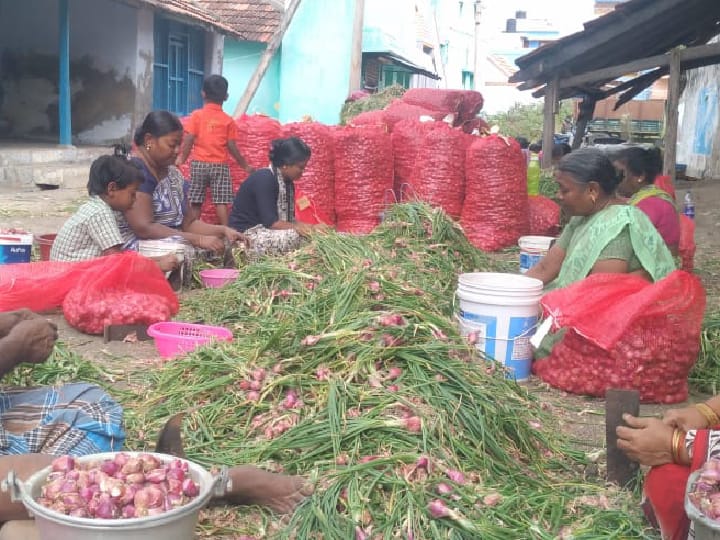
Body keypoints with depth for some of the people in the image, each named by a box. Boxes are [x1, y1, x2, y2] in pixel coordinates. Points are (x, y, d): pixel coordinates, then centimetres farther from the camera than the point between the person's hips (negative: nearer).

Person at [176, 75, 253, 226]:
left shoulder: (196, 115, -1)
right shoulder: (228, 120, -1)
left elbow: (188, 140, -5)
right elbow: (232, 147, -2)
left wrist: (181, 159, 6)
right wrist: (245, 166, 7)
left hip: (199, 164, 1)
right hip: (220, 165, -1)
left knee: (195, 202, 7)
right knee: (221, 202, -1)